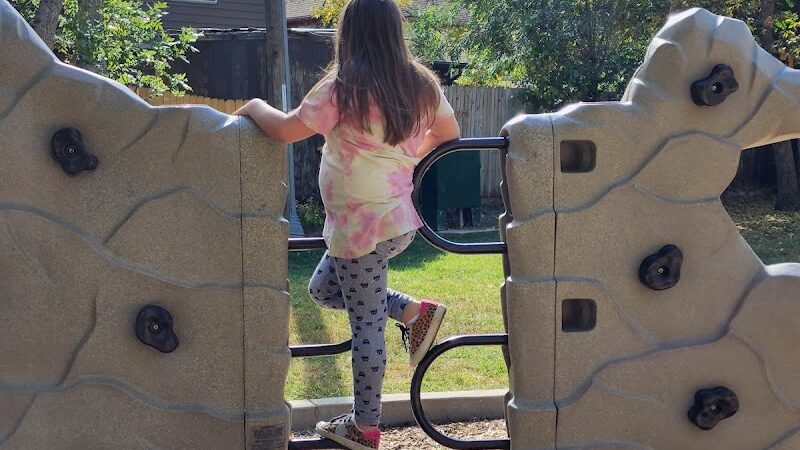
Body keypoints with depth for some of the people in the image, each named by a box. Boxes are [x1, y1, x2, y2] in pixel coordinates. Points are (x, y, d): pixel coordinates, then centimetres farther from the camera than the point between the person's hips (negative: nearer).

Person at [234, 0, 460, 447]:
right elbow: (449, 133, 15)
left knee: (367, 325, 3)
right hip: (399, 220, 7)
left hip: (362, 227, -7)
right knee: (323, 288, 24)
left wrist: (255, 107, 7)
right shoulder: (421, 85, 3)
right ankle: (414, 312, 14)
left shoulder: (344, 88, -17)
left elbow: (286, 129, -13)